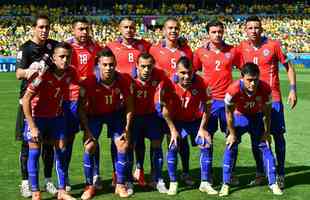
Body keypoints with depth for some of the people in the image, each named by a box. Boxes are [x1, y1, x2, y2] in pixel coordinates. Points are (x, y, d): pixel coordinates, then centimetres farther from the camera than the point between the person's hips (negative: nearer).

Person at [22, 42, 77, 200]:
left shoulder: (70, 73, -12)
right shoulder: (43, 75, -26)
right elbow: (25, 100, -22)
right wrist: (32, 127, -23)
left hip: (56, 115, 5)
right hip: (37, 115, -5)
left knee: (61, 149, 3)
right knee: (34, 151, -4)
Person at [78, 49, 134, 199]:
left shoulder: (124, 80, -24)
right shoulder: (89, 82, -29)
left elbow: (129, 105, -8)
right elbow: (82, 107, -17)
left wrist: (127, 128, -10)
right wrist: (87, 130, -20)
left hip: (115, 113, 1)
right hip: (94, 114, -1)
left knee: (123, 145, -7)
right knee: (89, 147, -12)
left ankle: (120, 185, 7)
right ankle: (90, 186, 3)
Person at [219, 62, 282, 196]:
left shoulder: (265, 89, -31)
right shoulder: (233, 90, -37)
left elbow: (267, 113, -13)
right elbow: (229, 113, -19)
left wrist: (266, 133, -4)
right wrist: (232, 134, -11)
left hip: (257, 117, 1)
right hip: (239, 117, -1)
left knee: (265, 147, 0)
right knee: (231, 147, -8)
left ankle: (273, 183, 10)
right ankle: (225, 184, 1)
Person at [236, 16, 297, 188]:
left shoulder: (274, 45, -7)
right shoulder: (243, 47, 2)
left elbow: (289, 67, 1)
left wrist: (293, 90, -7)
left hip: (273, 98, -3)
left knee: (278, 135, 0)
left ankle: (280, 174, 9)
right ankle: (260, 173, 19)